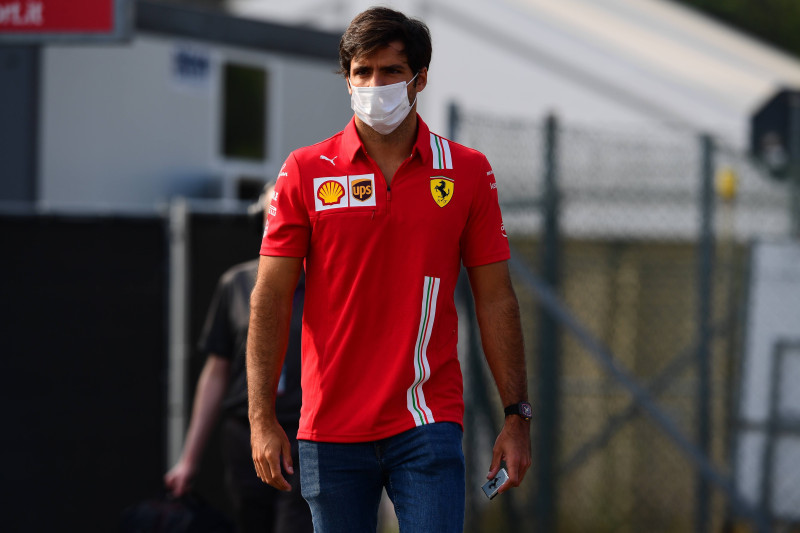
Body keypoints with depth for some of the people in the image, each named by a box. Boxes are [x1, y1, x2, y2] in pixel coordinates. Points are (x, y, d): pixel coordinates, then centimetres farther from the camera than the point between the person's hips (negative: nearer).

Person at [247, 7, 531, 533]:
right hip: (331, 428, 1)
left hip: (428, 425, -1)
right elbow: (271, 298, 1)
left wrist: (518, 416, 1)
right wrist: (263, 419, -6)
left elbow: (495, 298, 6)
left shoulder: (468, 173, 4)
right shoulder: (306, 172, 2)